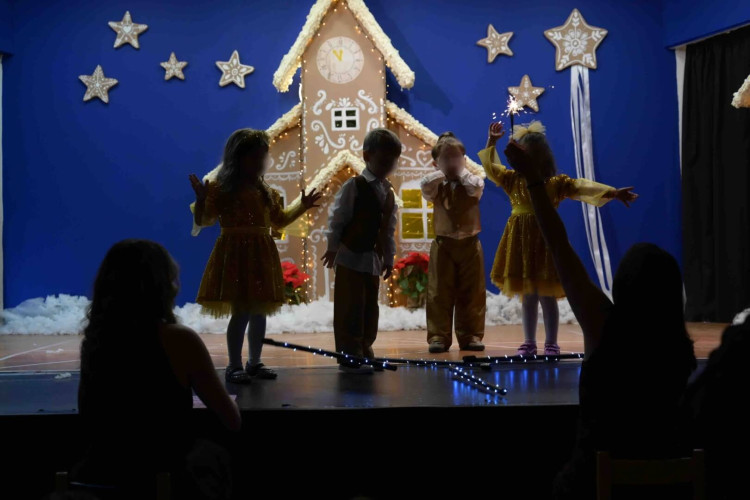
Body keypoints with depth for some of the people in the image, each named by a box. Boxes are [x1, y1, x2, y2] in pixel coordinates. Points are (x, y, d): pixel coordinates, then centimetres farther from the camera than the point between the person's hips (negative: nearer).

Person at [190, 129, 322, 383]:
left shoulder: (266, 191, 14)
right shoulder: (220, 188, -5)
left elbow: (279, 220, 25)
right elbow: (203, 220, -8)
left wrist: (301, 205, 20)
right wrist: (201, 200, -25)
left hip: (262, 255, 6)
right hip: (235, 253, -6)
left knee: (259, 312, 9)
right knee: (241, 312, -10)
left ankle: (255, 362, 21)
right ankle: (234, 366, 0)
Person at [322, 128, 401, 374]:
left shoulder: (389, 192, 11)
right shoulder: (354, 186, -10)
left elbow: (389, 229, 16)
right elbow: (336, 218, -11)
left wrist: (389, 257, 16)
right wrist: (333, 247, -12)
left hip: (373, 258, 7)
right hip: (351, 256, -7)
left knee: (370, 308, 12)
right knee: (350, 309, -5)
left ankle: (364, 352, 22)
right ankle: (349, 356, -1)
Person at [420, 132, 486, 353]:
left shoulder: (472, 181, 3)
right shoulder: (436, 186, 2)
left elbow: (475, 187, -20)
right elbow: (424, 184, -19)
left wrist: (461, 171, -4)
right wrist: (443, 173, -5)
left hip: (470, 244, 0)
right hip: (444, 244, 0)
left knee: (472, 293, 3)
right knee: (440, 293, -2)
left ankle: (470, 336, 11)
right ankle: (439, 337, 3)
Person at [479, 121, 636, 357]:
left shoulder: (557, 183, -2)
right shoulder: (513, 180, 7)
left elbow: (583, 186, -11)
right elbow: (491, 168, 15)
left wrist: (613, 193, -19)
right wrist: (491, 142, 9)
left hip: (545, 241, -3)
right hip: (522, 242, 3)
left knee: (548, 296, 1)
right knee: (528, 297, 10)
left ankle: (551, 344, 10)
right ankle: (528, 342, 18)